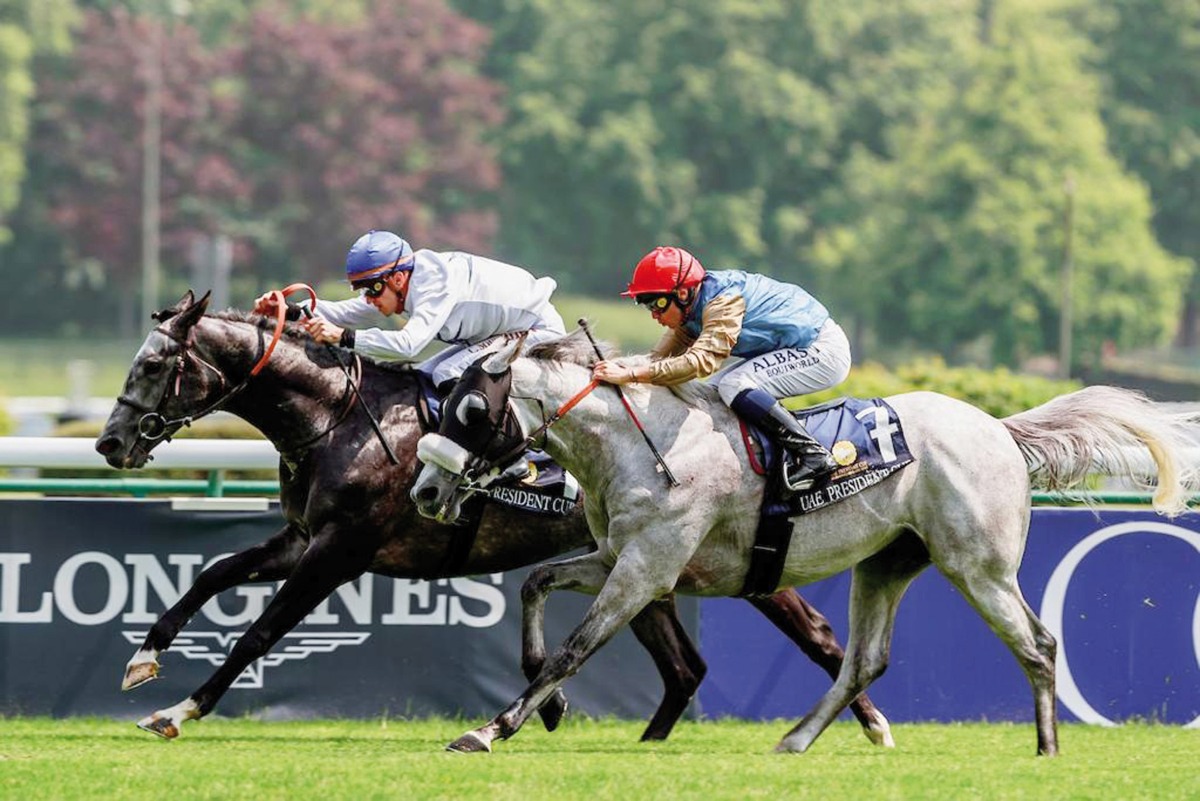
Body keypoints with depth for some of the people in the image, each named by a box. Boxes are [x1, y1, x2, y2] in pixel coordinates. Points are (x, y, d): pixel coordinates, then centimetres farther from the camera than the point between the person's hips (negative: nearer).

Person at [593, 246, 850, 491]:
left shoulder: (724, 302, -26)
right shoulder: (690, 311, 3)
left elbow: (701, 361, -39)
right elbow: (660, 359, 5)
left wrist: (631, 375, -42)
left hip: (825, 351, -10)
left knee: (733, 385, -24)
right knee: (715, 390, 7)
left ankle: (813, 455, -24)